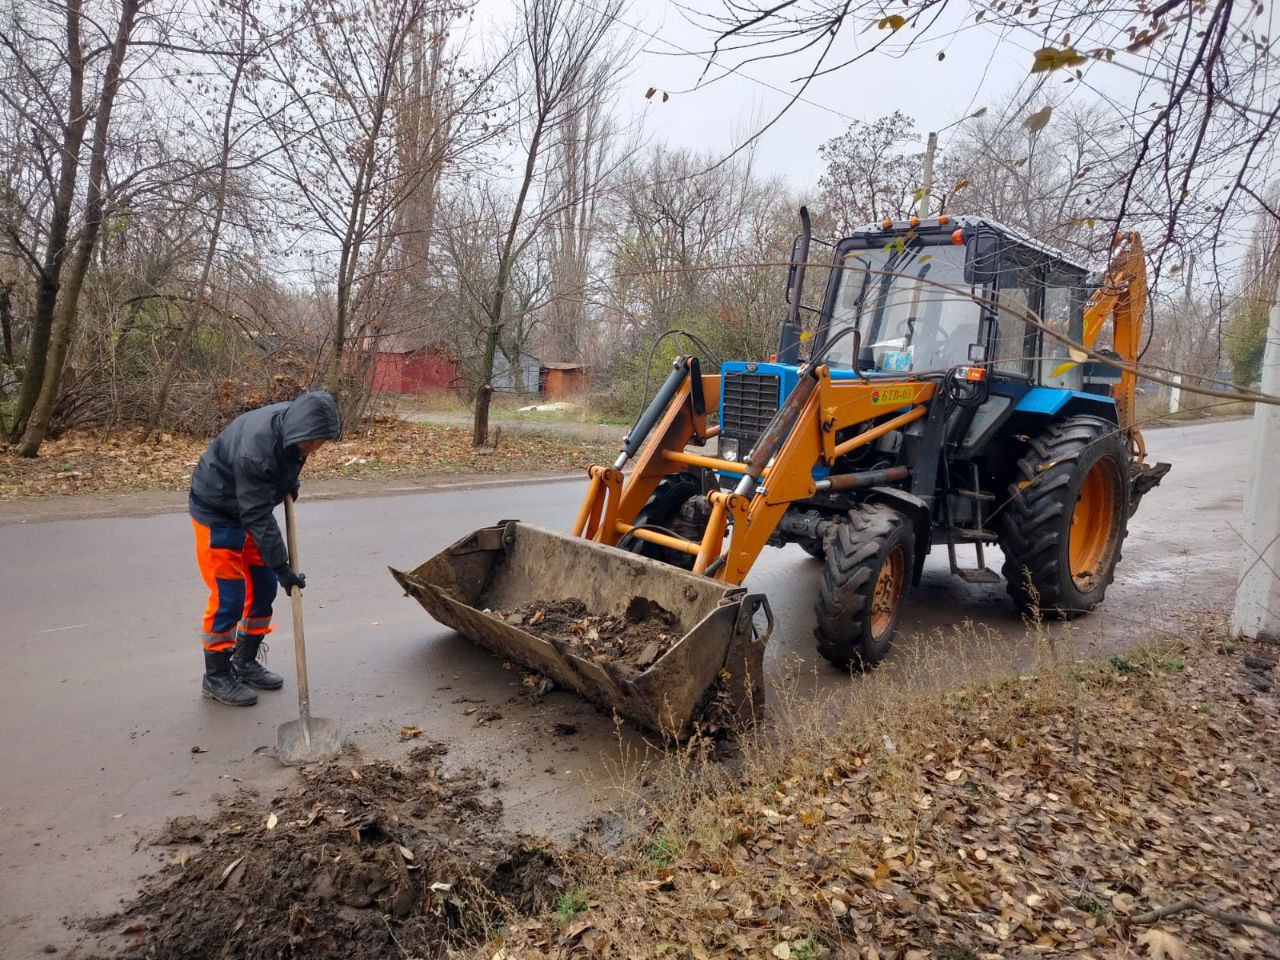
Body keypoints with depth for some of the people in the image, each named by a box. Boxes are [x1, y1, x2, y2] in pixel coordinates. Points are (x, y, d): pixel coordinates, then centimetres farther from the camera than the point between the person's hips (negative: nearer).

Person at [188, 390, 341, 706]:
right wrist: (282, 567, -30)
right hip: (216, 513, -8)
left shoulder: (293, 423, -14)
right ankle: (215, 677, 10)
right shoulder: (255, 448, -37)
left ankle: (245, 662, 25)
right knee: (229, 596, -7)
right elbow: (258, 517, -33)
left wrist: (290, 483, -1)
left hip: (249, 508, 8)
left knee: (264, 588, 9)